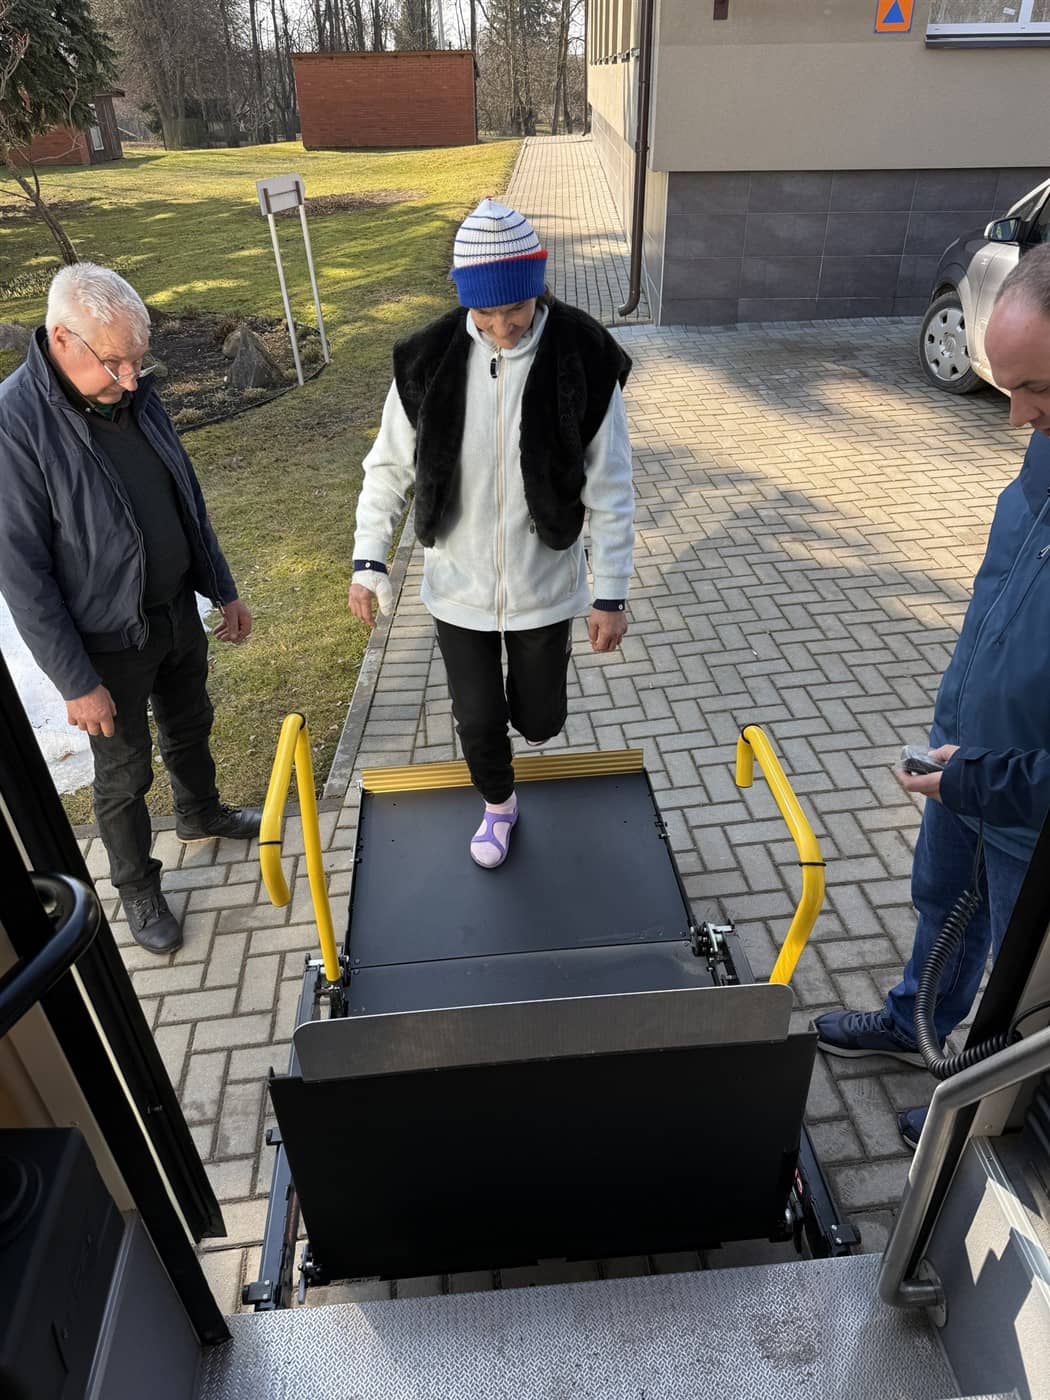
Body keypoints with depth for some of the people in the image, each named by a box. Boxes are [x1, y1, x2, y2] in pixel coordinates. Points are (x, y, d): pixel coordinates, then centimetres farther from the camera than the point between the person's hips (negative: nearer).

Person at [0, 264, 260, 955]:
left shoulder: (133, 393, -5)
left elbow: (188, 500, 7)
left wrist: (224, 590, 12)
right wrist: (77, 683, -19)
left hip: (178, 611, 6)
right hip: (109, 642, -6)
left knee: (190, 728, 26)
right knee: (125, 775, 12)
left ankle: (201, 814, 54)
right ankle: (138, 889, 35)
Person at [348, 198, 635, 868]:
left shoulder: (586, 360, -15)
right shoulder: (428, 360, -12)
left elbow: (610, 489, -9)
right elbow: (388, 468, 0)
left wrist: (612, 592, -8)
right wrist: (369, 562, -8)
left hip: (545, 585, -1)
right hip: (458, 586, 1)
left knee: (539, 719, 12)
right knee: (478, 719, 12)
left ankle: (527, 702, 51)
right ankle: (499, 805, 43)